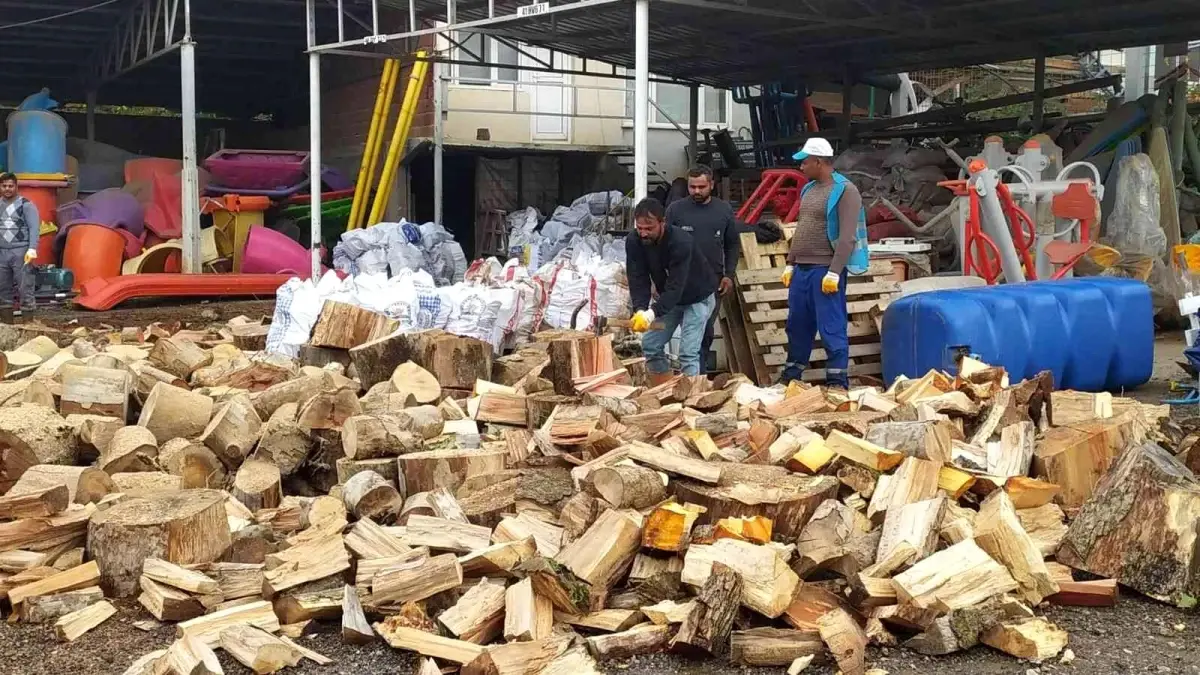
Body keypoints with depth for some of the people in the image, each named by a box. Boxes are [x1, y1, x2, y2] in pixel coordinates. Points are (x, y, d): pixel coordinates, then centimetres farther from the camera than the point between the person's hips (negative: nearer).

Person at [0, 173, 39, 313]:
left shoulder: (25, 204, -3)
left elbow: (34, 228, -9)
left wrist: (32, 248, -20)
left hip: (20, 251, -6)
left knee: (24, 284, -8)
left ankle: (27, 308, -5)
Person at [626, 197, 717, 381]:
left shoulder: (681, 242, -35)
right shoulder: (633, 242, -19)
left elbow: (675, 286, -39)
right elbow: (638, 281, -20)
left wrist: (652, 313, -51)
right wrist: (640, 310, -38)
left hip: (698, 297, -6)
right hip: (668, 297, 6)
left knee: (688, 352, -15)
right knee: (651, 345, 1)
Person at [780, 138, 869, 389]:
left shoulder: (845, 190, -9)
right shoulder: (808, 189, 16)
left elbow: (847, 237, -16)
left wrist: (834, 272, -21)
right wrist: (790, 264, 18)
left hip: (825, 271, -8)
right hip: (801, 270, 8)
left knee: (831, 329, -4)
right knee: (797, 326, 14)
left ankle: (838, 383, 0)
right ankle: (790, 377, 25)